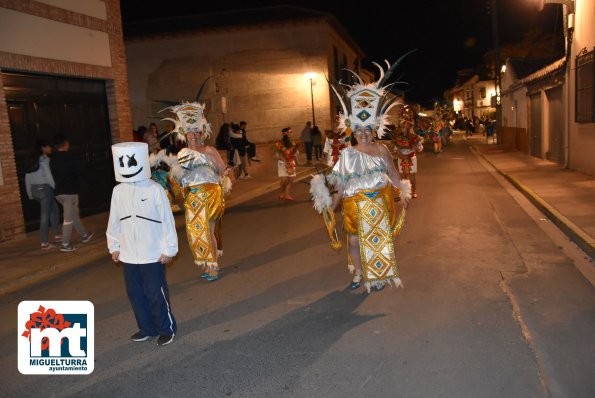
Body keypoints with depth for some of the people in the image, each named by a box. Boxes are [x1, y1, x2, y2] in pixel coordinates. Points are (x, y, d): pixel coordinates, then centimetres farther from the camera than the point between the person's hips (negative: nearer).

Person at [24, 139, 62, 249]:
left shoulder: (33, 160, 13)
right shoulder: (44, 159, -10)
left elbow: (27, 177, 14)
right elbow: (48, 175, -15)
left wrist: (30, 193, 17)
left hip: (35, 189, 9)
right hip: (44, 188, -9)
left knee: (54, 209, 20)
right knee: (45, 215, -4)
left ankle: (57, 235, 25)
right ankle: (45, 243, 0)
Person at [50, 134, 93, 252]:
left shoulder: (53, 159, 7)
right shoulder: (70, 156, -11)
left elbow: (53, 175, 10)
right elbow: (77, 173, -7)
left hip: (59, 192, 7)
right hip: (69, 191, -7)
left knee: (74, 214, 20)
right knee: (69, 218, -2)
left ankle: (84, 235, 33)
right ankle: (66, 245, 0)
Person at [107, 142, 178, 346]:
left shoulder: (154, 189, -12)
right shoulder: (118, 191, 1)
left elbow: (167, 220, -9)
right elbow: (114, 221, 9)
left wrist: (169, 249, -8)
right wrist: (114, 247, 12)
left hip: (153, 254, -5)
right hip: (128, 255, 5)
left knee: (157, 293, 4)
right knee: (135, 293, 14)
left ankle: (167, 328, 23)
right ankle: (147, 328, 32)